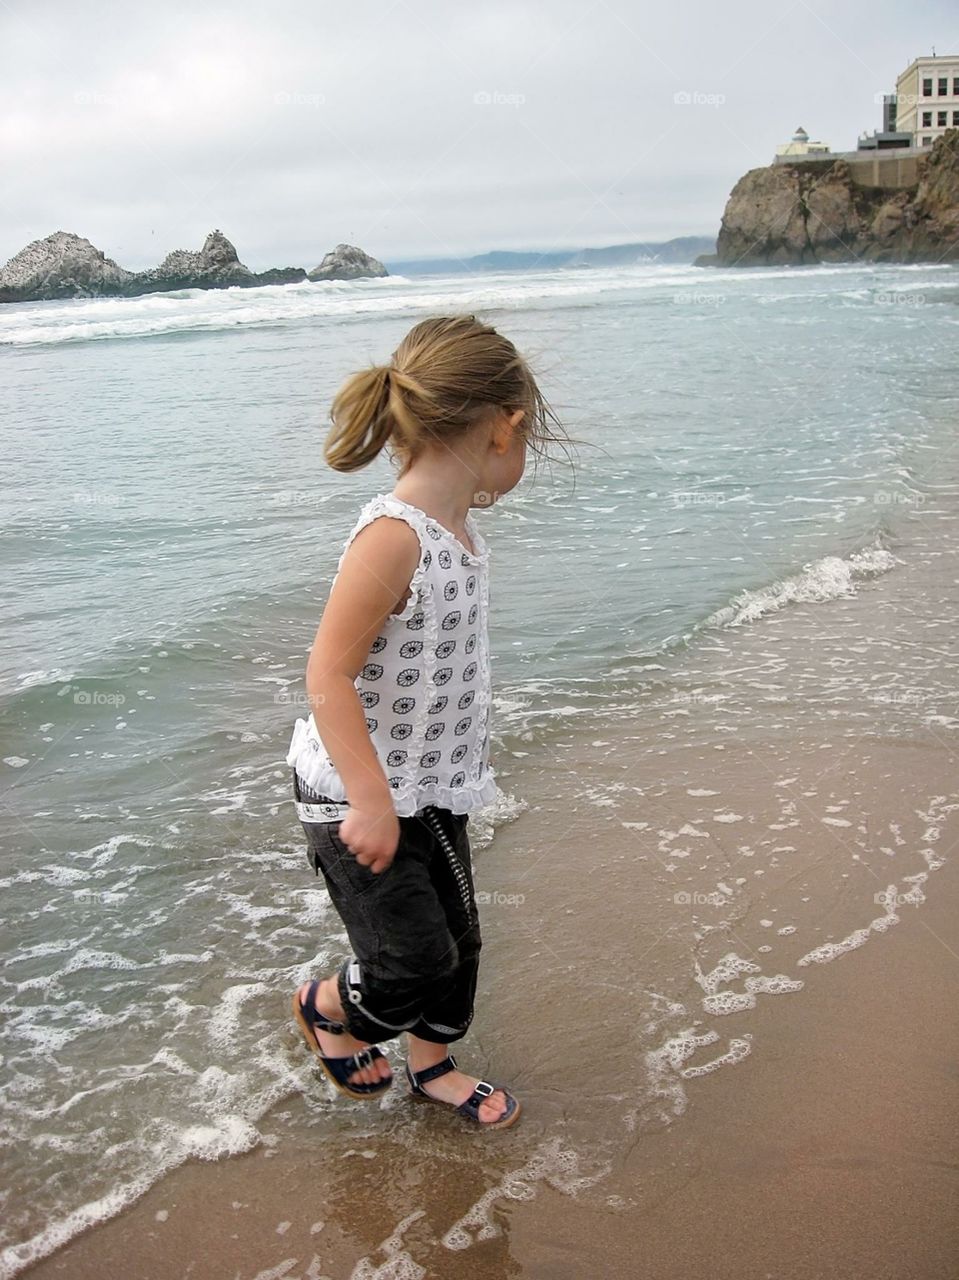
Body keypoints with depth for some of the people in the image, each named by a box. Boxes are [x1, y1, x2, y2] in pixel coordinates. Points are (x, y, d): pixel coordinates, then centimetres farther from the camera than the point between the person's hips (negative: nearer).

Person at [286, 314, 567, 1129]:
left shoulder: (460, 528, 2)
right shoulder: (392, 537, -27)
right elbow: (328, 674, -26)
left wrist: (464, 762, 23)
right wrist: (370, 802, -25)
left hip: (434, 786, 9)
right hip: (358, 797, -9)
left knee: (456, 936, 18)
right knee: (414, 959, 0)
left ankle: (434, 1065, 42)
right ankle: (324, 1006, 31)